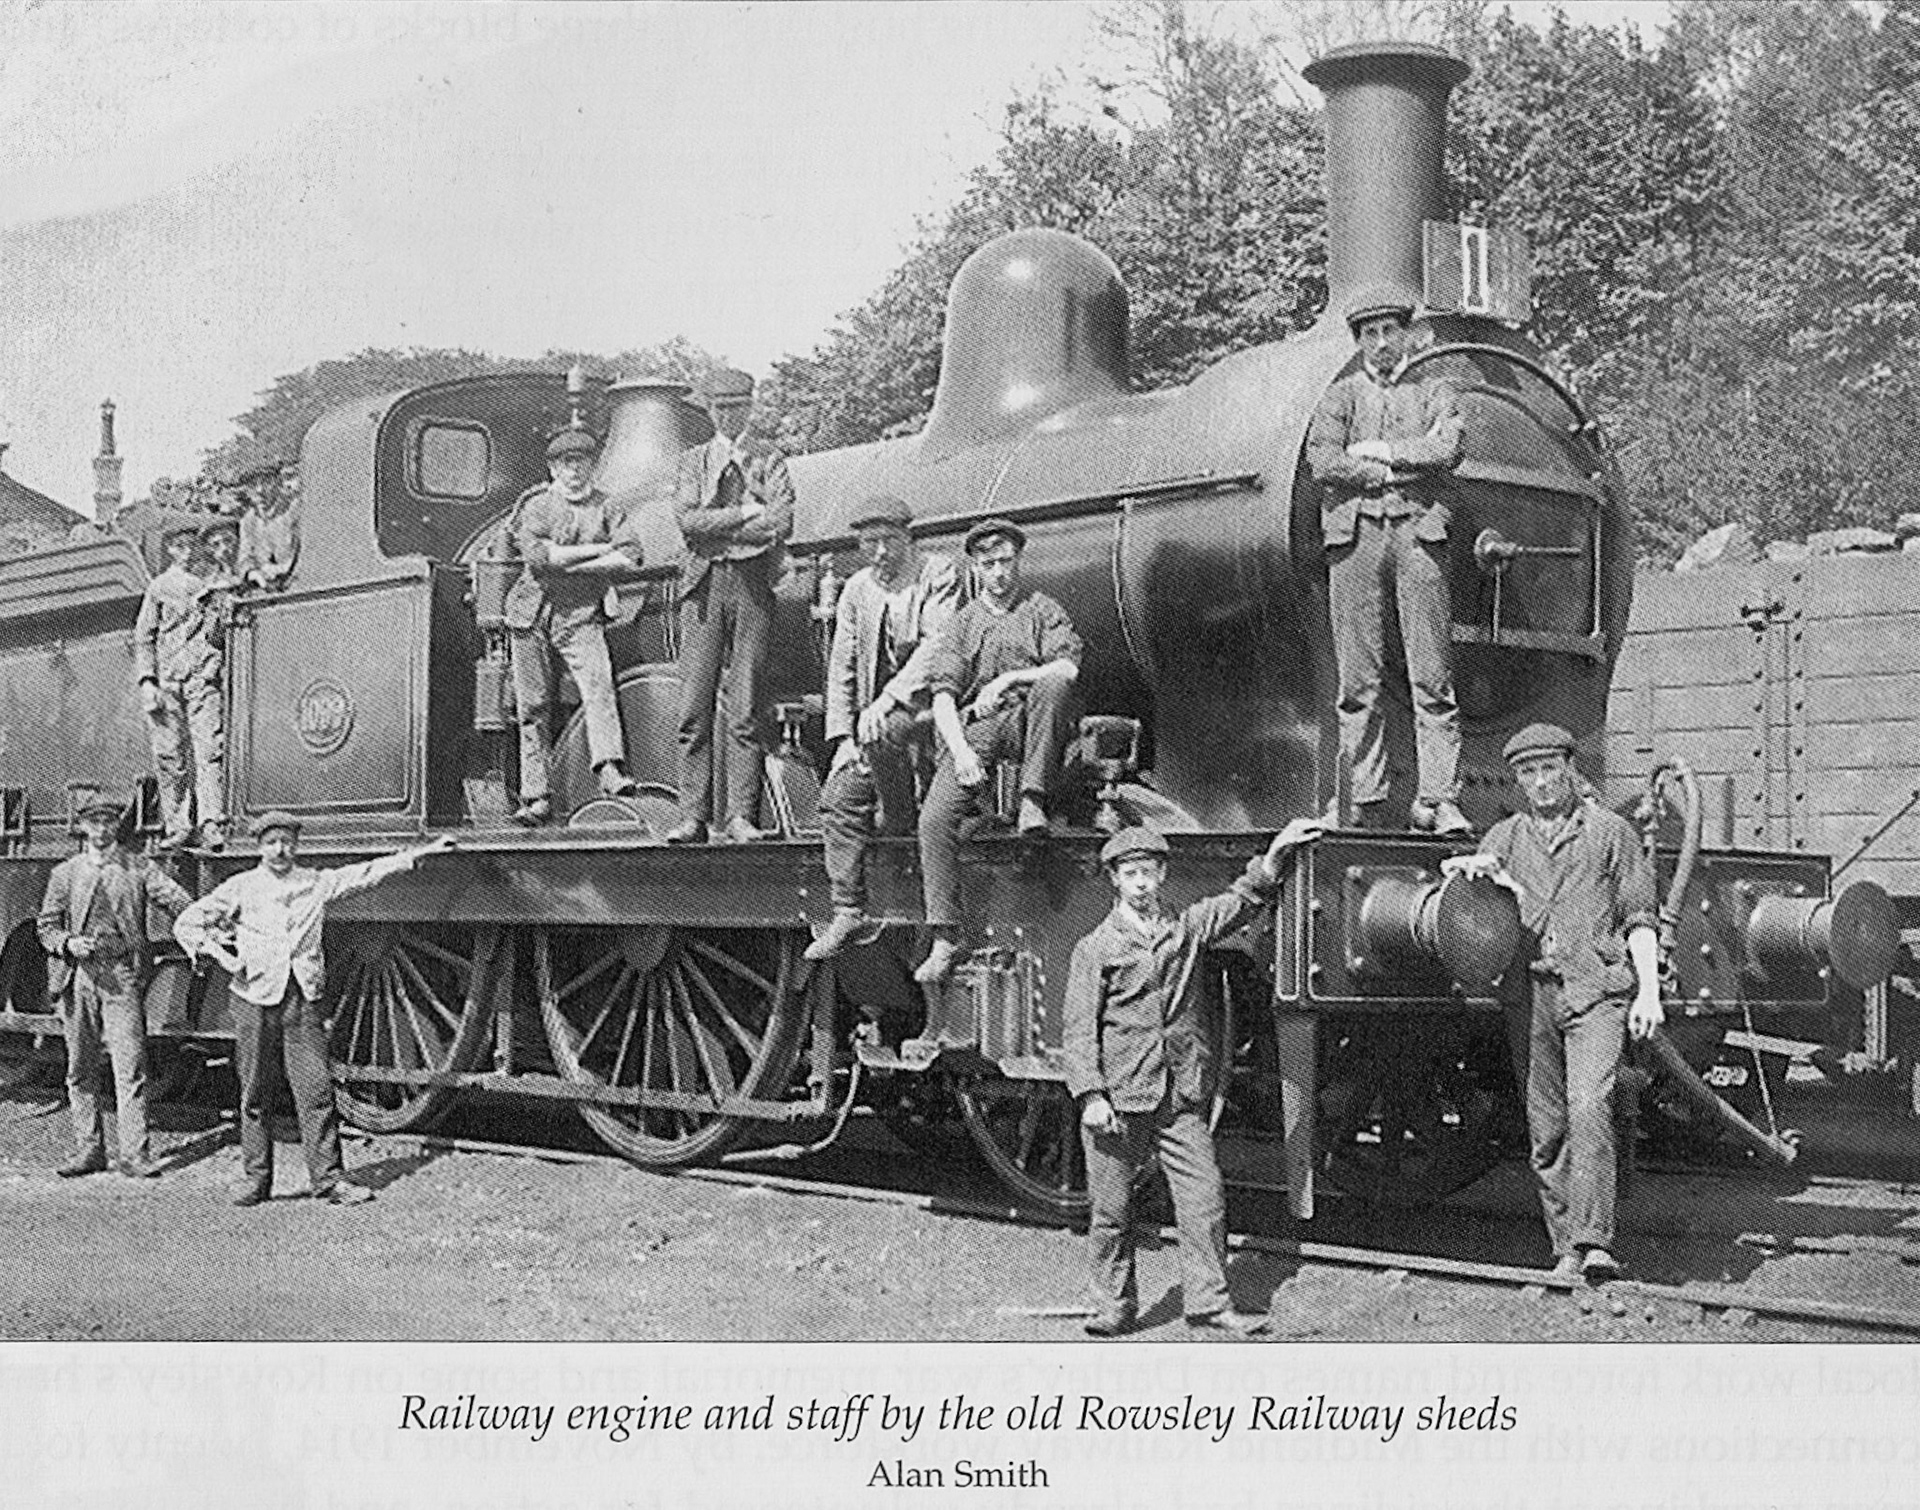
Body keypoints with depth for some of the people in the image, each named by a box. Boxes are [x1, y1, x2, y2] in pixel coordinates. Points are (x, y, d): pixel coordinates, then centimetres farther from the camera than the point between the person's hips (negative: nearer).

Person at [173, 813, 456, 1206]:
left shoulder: (317, 884, 11)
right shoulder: (240, 888, 6)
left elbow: (367, 874, 11)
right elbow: (186, 924, 10)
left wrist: (420, 852, 7)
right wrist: (217, 953, -3)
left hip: (305, 997, 1)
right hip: (256, 996, -1)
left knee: (317, 1091, -4)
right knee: (255, 1094, 3)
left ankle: (328, 1178, -1)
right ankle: (256, 1177, 13)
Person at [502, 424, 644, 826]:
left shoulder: (605, 507, 10)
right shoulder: (535, 505, 5)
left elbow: (631, 556, -4)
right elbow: (535, 553, -13)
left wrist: (568, 563, -10)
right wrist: (598, 549, -10)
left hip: (582, 614, 0)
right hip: (533, 612, 0)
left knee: (598, 683, -23)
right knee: (532, 705, 0)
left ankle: (610, 771, -35)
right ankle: (537, 796, 3)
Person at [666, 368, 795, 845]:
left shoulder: (770, 460, 11)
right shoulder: (693, 461, 15)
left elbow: (781, 524, -5)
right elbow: (687, 520, -2)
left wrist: (714, 529, -4)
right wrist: (744, 513, -8)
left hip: (754, 585, -1)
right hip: (704, 585, 1)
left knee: (746, 709, -4)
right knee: (694, 707, -4)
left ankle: (741, 815, -3)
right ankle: (692, 816, -3)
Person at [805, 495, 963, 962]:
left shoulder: (939, 574, -5)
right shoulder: (857, 590, 12)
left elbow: (936, 646, -17)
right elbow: (841, 668, 11)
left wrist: (890, 697, -27)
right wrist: (842, 737, 0)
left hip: (928, 701, -5)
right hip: (877, 712, 6)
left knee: (880, 734, -34)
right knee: (839, 796, -12)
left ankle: (897, 817, -8)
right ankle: (848, 912, -7)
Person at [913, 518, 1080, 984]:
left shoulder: (1042, 610, 13)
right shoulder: (962, 623, 17)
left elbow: (1069, 667, -4)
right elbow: (943, 695, 5)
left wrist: (1007, 679, -13)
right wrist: (961, 751, -11)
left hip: (1028, 722, -1)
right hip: (975, 727, 1)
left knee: (1054, 682, -35)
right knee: (935, 817, -23)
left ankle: (1033, 799, -29)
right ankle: (945, 938, -21)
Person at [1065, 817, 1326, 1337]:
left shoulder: (1187, 928, 11)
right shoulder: (1096, 948, 1)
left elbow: (1242, 900, 11)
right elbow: (1079, 1029, -2)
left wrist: (1276, 855, -5)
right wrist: (1090, 1094, -11)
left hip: (1181, 1098, 3)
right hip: (1119, 1099, -3)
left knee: (1204, 1196, -2)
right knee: (1111, 1208, 3)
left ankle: (1208, 1303, 4)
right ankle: (1114, 1304, 16)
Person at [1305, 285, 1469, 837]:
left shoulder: (1435, 392, 18)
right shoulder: (1341, 395, 17)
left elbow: (1449, 448, -3)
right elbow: (1322, 461, -2)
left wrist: (1374, 450, -2)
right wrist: (1406, 468, -3)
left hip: (1419, 533, 0)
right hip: (1354, 533, 0)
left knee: (1433, 679, -6)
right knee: (1359, 682, -4)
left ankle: (1438, 801, -7)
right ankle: (1368, 802, -2)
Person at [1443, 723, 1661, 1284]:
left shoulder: (1611, 831, 9)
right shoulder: (1505, 837, 17)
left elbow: (1639, 916, 7)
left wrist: (1649, 990, -4)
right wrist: (1471, 868, -16)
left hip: (1597, 990, -4)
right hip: (1530, 991, 4)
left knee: (1589, 1110, -20)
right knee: (1546, 1127, 3)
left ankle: (1595, 1242, -25)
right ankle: (1566, 1248, 11)